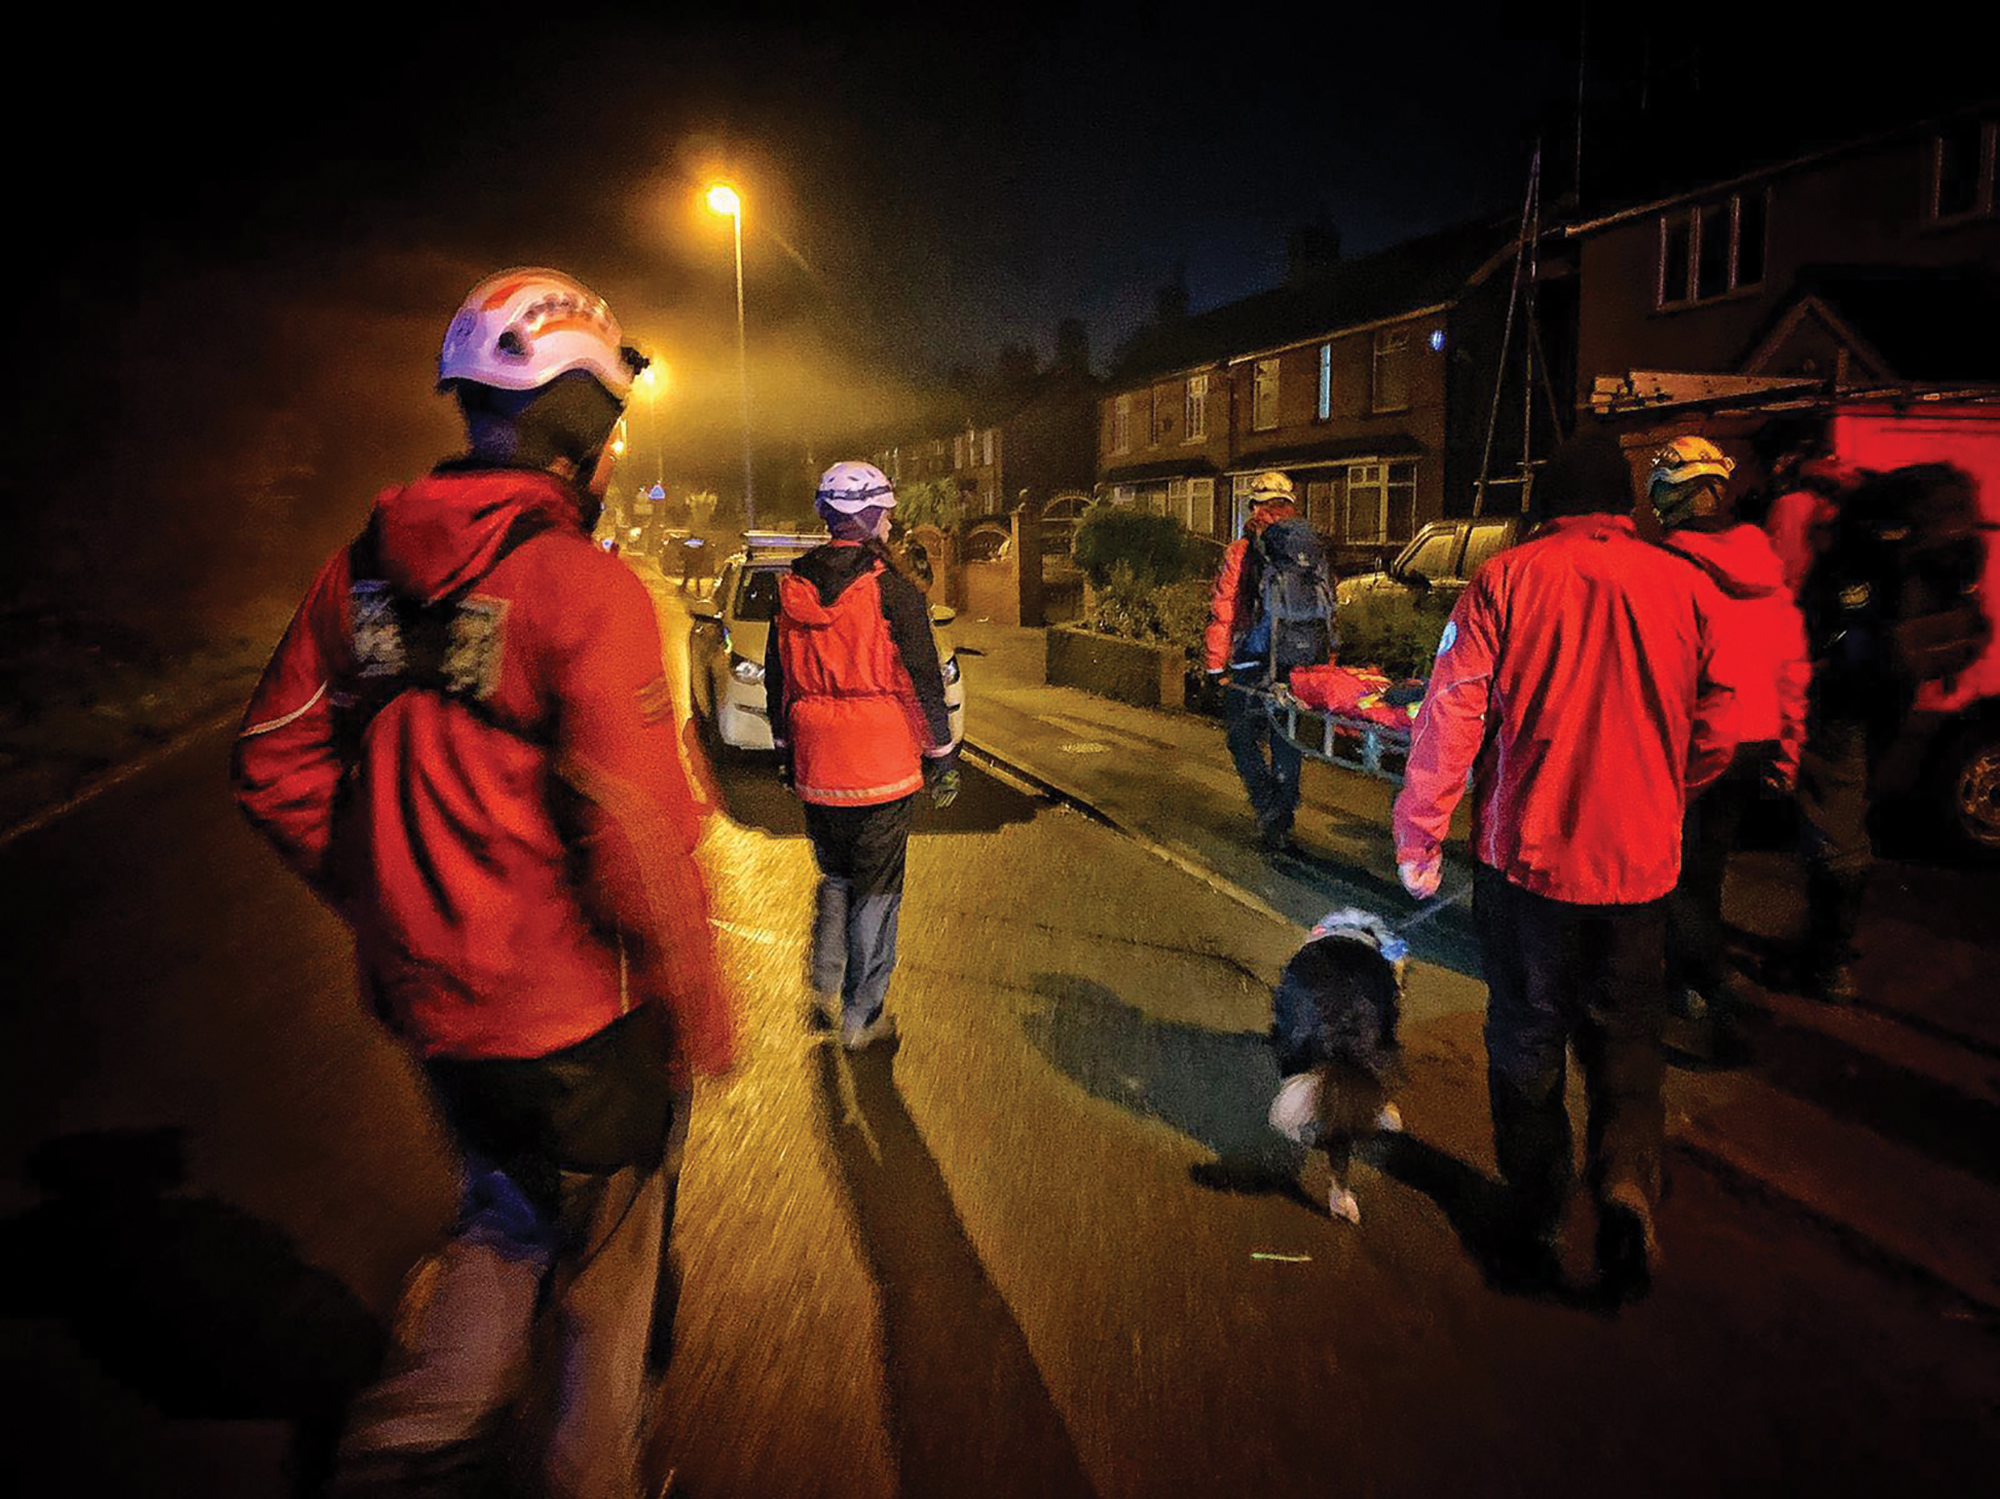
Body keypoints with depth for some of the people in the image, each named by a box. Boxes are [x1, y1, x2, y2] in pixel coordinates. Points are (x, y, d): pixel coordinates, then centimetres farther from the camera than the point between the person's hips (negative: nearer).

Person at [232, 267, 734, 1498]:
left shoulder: (361, 567, 0)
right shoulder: (587, 589, -21)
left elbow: (278, 770, 5)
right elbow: (639, 833, -24)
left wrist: (389, 912, 15)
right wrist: (697, 1006, -11)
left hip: (429, 997, 6)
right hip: (577, 1019, -6)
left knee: (512, 1216, 31)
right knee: (607, 1262, 19)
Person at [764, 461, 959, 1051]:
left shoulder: (792, 588, 3)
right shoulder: (892, 590, -12)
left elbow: (776, 680, 11)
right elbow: (924, 685, -10)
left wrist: (784, 750, 22)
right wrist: (943, 758, 0)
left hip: (815, 773, 4)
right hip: (882, 770, -4)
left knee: (834, 874, 25)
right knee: (876, 890, 7)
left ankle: (823, 982, 26)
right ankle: (862, 1018, 15)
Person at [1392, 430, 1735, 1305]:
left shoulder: (1505, 579, -7)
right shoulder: (1683, 585, 0)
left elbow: (1450, 718, -11)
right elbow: (1713, 737, 6)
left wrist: (1418, 841, -2)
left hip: (1525, 852, -2)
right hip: (1639, 861, 2)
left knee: (1527, 1040, 13)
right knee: (1626, 1039, 17)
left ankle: (1535, 1227, 20)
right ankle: (1627, 1192, -2)